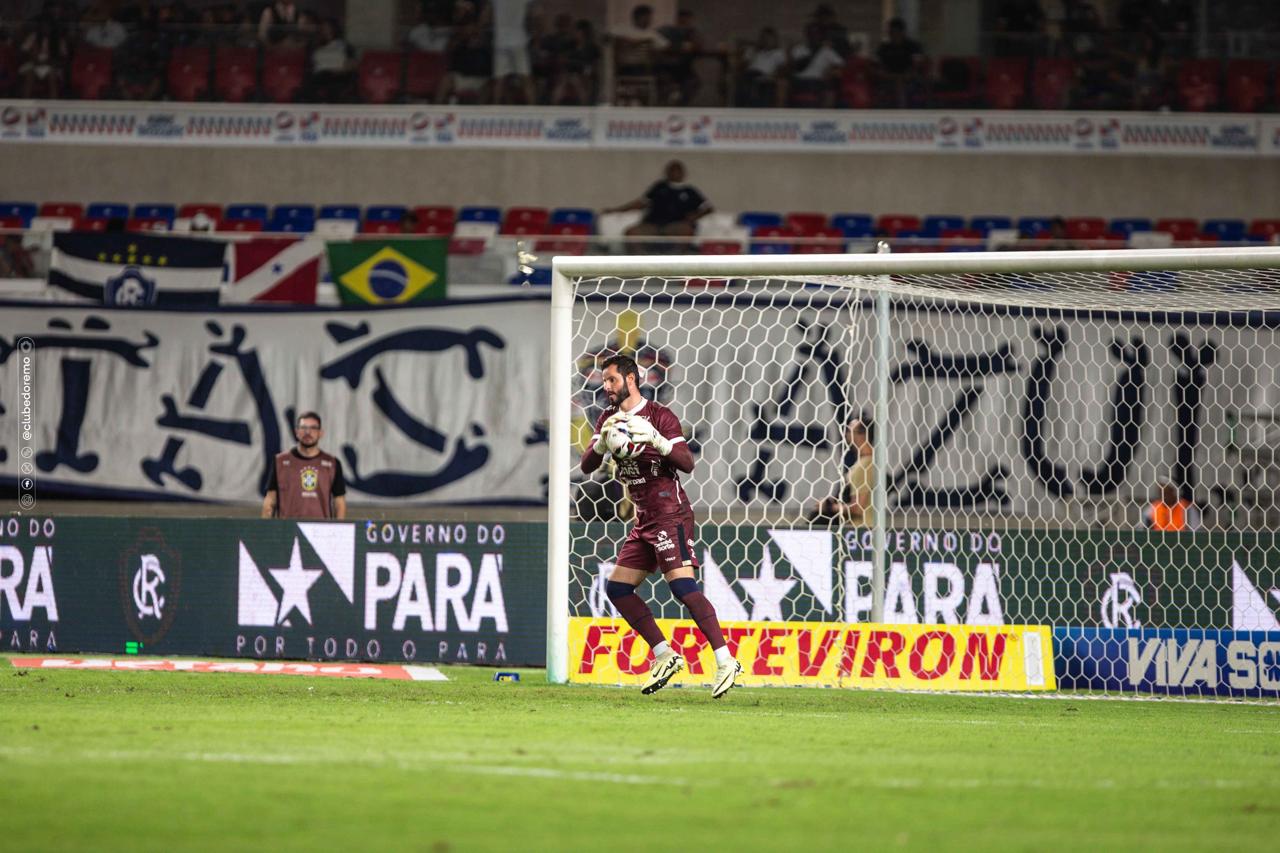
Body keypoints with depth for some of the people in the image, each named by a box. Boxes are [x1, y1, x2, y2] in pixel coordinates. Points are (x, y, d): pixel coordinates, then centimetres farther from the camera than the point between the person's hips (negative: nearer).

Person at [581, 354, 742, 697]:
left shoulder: (659, 415, -7)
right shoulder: (609, 418, 13)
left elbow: (687, 464, -14)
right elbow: (587, 466, 3)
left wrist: (659, 441, -30)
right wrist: (603, 441, -16)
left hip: (670, 513, -8)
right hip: (644, 520, 8)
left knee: (682, 585, -20)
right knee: (617, 588, 6)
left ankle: (725, 662, -23)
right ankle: (665, 655, 10)